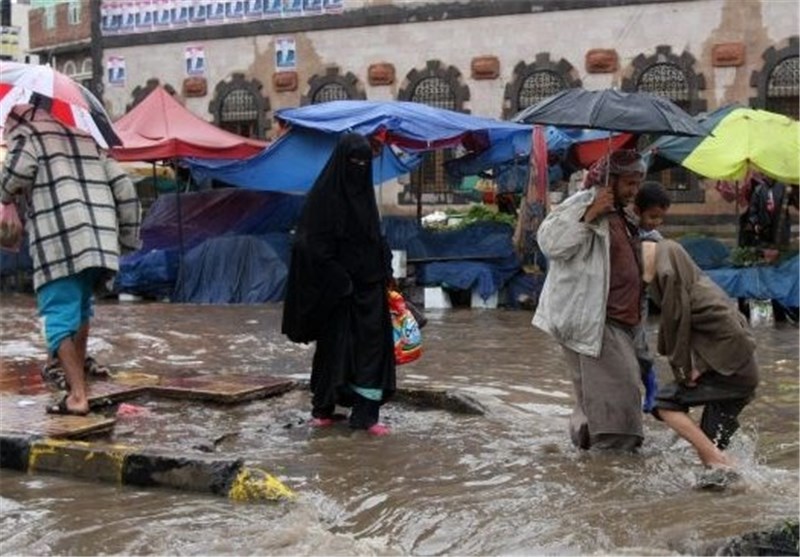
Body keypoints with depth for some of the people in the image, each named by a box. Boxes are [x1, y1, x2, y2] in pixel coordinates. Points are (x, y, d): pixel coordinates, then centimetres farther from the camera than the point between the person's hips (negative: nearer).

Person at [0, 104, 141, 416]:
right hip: (100, 240, 6)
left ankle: (78, 395, -12)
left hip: (58, 243, -6)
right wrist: (129, 236, 25)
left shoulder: (28, 135, 9)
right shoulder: (88, 138, 27)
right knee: (80, 304, 23)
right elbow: (123, 188, 21)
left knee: (60, 315, -4)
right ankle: (76, 374, 25)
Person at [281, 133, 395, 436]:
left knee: (371, 343, -1)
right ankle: (323, 409, 18)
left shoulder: (364, 193, 11)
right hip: (336, 285, -6)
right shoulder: (324, 194, -9)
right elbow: (314, 244, -14)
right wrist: (337, 279, -18)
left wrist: (383, 273, 8)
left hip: (367, 283, 6)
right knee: (334, 345, 3)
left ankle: (365, 413, -1)